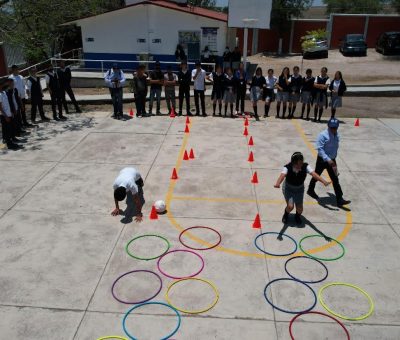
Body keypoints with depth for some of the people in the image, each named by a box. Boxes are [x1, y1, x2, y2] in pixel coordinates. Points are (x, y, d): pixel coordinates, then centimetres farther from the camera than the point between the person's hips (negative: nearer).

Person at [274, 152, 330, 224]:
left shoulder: (305, 166, -24)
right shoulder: (287, 167, -30)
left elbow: (314, 174, -38)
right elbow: (282, 175, -48)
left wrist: (324, 181, -55)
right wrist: (278, 184, -69)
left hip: (299, 188, 2)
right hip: (288, 188, -2)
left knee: (299, 208, -7)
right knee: (290, 206, -17)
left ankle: (298, 216, 30)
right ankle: (286, 215, 20)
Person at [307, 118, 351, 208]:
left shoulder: (337, 136, 2)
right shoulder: (323, 135, -20)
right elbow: (320, 149, -26)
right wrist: (327, 159, -35)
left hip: (332, 160, 5)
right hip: (322, 160, -5)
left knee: (335, 179, 1)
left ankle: (339, 199, 2)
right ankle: (311, 190, 42)